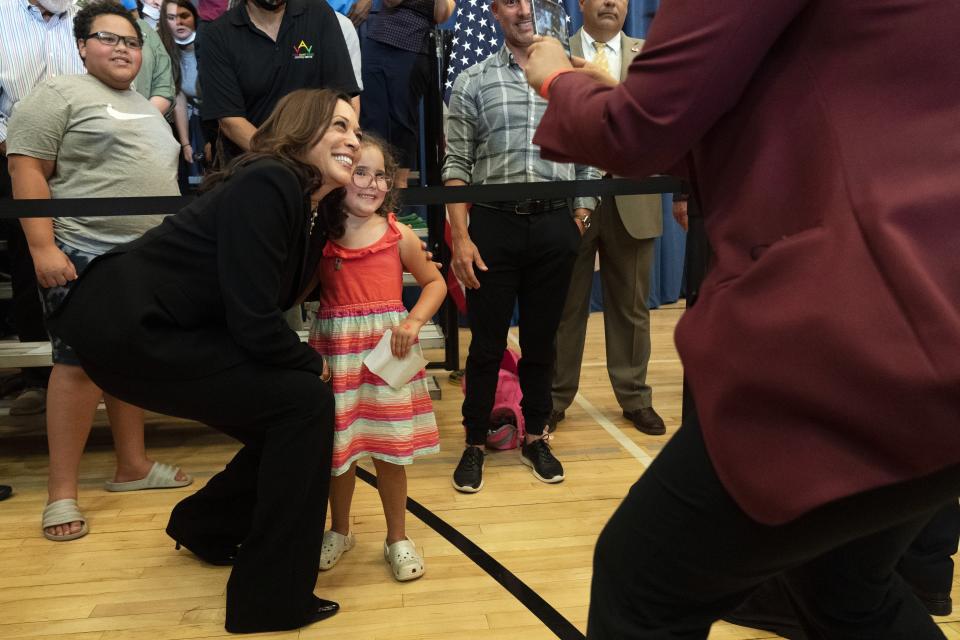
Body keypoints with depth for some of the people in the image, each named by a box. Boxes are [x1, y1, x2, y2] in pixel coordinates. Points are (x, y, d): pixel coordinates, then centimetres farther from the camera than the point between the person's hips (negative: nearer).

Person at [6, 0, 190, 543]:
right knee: (80, 365, -7)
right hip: (86, 255, -7)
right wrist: (43, 247, -18)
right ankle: (62, 493, 1)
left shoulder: (147, 108, 21)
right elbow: (27, 171, -9)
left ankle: (133, 465, 23)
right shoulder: (59, 95, -1)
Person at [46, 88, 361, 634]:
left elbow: (275, 299, 12)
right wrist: (312, 363, -9)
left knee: (292, 417, 12)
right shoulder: (266, 186, -22)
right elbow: (254, 323, -25)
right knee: (306, 402, -15)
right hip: (129, 324, -9)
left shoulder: (318, 206, 5)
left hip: (164, 327, 10)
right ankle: (273, 598, -2)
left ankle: (206, 526, 39)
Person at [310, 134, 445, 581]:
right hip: (335, 351, 0)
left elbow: (435, 283, 6)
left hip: (387, 351, 0)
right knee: (337, 446, 12)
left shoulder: (399, 236, -1)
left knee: (390, 448, 8)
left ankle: (397, 538, 28)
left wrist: (414, 320, -8)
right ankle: (339, 531, 36)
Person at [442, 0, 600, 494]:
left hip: (555, 227, 2)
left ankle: (535, 436, 27)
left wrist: (581, 223, 3)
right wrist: (460, 237, -8)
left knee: (541, 340, 11)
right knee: (486, 342, 4)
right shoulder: (473, 81, 4)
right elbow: (457, 164, 0)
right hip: (495, 224, -1)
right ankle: (475, 442, 20)